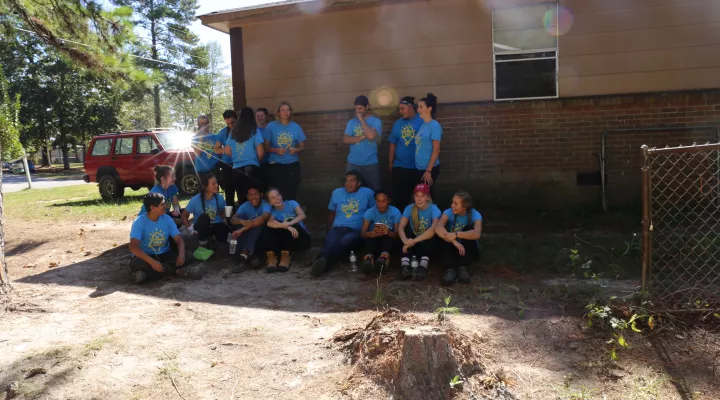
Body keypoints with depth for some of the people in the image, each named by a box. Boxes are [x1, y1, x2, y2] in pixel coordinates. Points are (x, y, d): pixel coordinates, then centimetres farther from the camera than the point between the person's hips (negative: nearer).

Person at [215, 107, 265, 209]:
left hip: (236, 169, 4)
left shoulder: (233, 132, 11)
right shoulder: (254, 131, -2)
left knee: (241, 198, 11)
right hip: (252, 168, -4)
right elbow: (261, 153, -7)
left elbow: (228, 151, 14)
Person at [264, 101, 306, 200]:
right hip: (276, 165, -1)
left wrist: (296, 150, -13)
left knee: (292, 194, 1)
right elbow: (266, 147, 1)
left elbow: (302, 146, 8)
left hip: (292, 164, 1)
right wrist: (276, 150, -18)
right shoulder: (271, 126, -1)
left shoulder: (296, 127, 3)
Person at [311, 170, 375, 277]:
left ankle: (323, 261, -66)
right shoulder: (336, 193, 17)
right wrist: (329, 230, 20)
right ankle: (321, 262, -66)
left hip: (357, 230, -3)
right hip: (338, 227, 3)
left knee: (344, 241, -39)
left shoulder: (367, 193, 7)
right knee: (329, 242, -35)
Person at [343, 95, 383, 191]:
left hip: (370, 163, -2)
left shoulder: (376, 121, -2)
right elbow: (345, 140, -4)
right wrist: (362, 137, -14)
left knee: (374, 191, 3)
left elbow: (371, 136, -20)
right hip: (353, 163, 3)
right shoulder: (351, 122, 7)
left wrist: (361, 120, -11)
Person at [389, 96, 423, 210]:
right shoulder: (397, 123, 9)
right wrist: (390, 163, 13)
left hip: (418, 167, -3)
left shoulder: (422, 121, -5)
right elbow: (393, 144, 13)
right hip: (399, 167, 4)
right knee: (398, 198, 4)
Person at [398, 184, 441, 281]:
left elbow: (434, 229, -33)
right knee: (408, 229, -26)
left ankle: (423, 266, -46)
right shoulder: (409, 208, -8)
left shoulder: (434, 209, -15)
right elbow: (400, 227, -21)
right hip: (413, 246, 2)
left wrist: (414, 241, -44)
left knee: (430, 233, -31)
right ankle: (405, 265, -40)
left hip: (428, 245, -2)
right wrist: (405, 240, -44)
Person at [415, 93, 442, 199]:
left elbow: (436, 150, -15)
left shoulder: (434, 126, -12)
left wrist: (428, 170, -18)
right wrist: (423, 169, 13)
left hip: (430, 169, -7)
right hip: (420, 168, 7)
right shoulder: (422, 125, 10)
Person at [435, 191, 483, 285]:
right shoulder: (449, 212, -13)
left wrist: (456, 234, -45)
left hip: (470, 250, -1)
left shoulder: (475, 215, -16)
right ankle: (451, 268, -34)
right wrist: (454, 242, -45)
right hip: (453, 249, 1)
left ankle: (463, 267, -28)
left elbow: (477, 234, -37)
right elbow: (438, 228, -33)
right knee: (447, 234, -26)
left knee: (468, 229, -27)